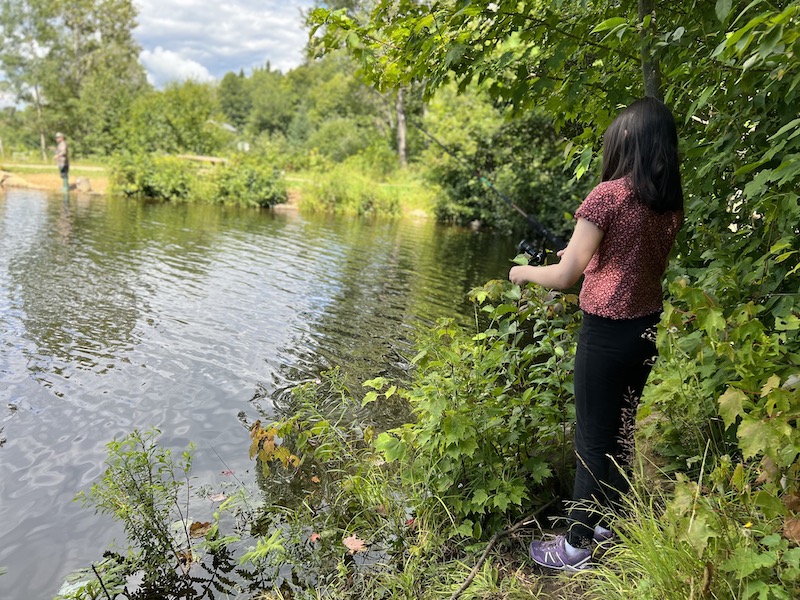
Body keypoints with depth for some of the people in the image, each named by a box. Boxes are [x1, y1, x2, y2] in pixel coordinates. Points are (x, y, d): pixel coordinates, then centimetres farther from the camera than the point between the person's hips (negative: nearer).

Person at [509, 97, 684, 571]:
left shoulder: (609, 195, -16)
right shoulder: (672, 203, 5)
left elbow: (565, 277, -15)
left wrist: (524, 272, 3)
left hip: (607, 332, -7)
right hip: (647, 330, 7)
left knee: (593, 440, 3)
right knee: (621, 432, 19)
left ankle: (577, 546, 16)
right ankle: (611, 526, 35)